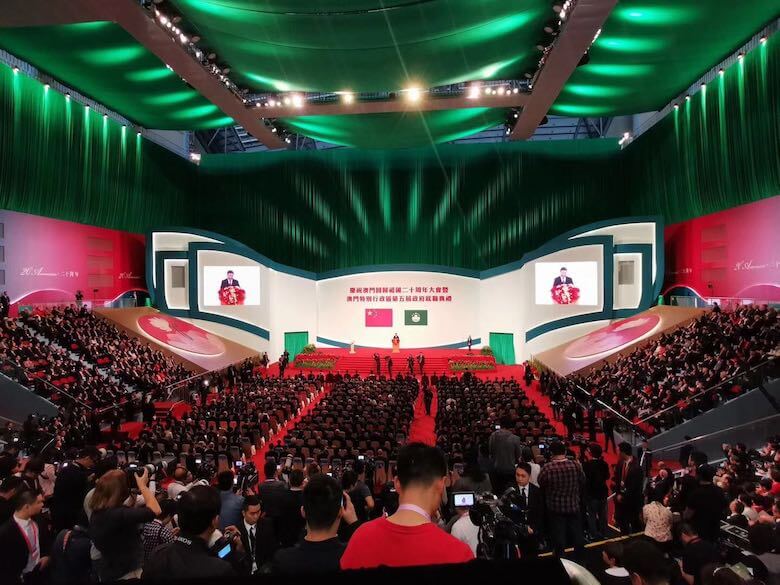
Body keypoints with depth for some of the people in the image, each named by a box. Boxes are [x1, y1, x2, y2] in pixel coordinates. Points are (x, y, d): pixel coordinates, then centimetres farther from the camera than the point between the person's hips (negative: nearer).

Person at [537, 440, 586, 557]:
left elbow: (540, 485, -8)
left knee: (559, 537, 11)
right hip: (574, 506, 3)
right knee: (577, 535, 18)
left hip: (555, 508, -2)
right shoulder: (576, 465, -13)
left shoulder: (547, 468, -21)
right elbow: (583, 483, 1)